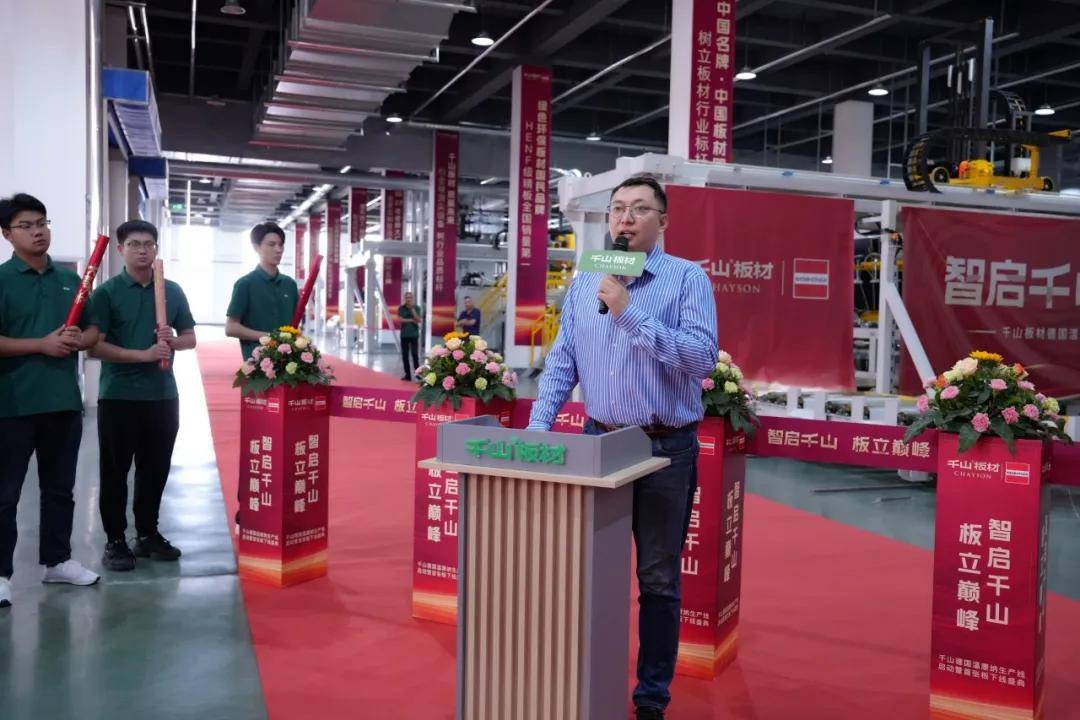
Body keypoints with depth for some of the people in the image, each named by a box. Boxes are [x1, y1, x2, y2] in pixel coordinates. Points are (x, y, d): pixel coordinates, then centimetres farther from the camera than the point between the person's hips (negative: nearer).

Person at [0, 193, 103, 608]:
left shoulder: (69, 279, 11)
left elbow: (94, 330, 16)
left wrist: (79, 340, -5)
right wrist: (42, 345, -19)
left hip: (65, 400, 6)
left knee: (60, 488, 15)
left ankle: (57, 560, 28)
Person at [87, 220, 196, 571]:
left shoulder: (173, 291, 8)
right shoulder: (106, 292, -4)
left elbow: (191, 338, 14)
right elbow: (94, 346, -10)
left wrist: (172, 341, -9)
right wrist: (143, 354, -19)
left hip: (163, 395, 4)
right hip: (118, 396, -4)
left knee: (156, 468, 11)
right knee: (115, 471, 4)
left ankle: (147, 534, 24)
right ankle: (115, 541, 14)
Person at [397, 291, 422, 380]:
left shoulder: (417, 308, 1)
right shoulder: (401, 308, 2)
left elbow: (419, 320, -9)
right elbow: (400, 319, -9)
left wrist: (412, 310, -17)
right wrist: (411, 320, -12)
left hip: (414, 334, -2)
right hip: (404, 335, 2)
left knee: (415, 354, -7)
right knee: (405, 355, 4)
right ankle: (407, 374, 11)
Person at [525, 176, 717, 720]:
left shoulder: (687, 278, -6)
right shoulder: (582, 285, 8)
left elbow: (702, 358, -18)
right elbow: (561, 364, 7)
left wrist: (631, 314, -21)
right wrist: (537, 430, -5)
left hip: (666, 449, -3)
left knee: (658, 580, 9)